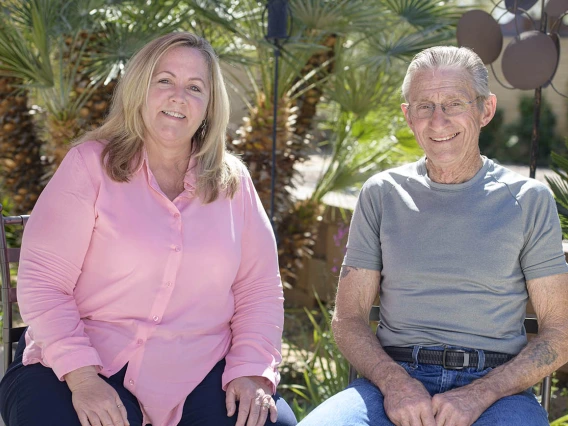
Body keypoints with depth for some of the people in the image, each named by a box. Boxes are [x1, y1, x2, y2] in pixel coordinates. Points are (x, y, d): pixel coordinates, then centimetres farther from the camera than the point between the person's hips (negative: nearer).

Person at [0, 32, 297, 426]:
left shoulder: (233, 182, 7)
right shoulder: (91, 164, -3)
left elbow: (260, 290, 8)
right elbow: (42, 281, -8)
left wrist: (253, 371, -7)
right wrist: (81, 377, -18)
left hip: (199, 374, 3)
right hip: (86, 363, -2)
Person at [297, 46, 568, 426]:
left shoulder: (530, 200, 6)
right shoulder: (381, 194, 9)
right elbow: (349, 318, 8)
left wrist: (480, 394, -10)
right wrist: (394, 382, -10)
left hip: (498, 386, 0)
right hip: (393, 378, 1)